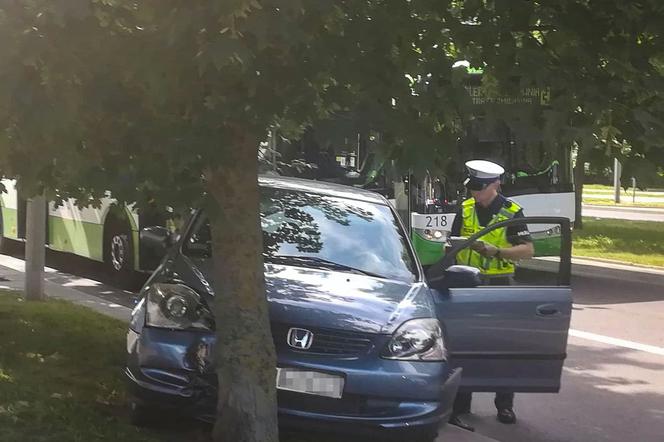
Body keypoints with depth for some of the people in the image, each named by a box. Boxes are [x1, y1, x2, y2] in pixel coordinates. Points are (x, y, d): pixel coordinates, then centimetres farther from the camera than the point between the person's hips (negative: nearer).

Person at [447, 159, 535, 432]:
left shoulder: (511, 213, -6)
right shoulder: (465, 209, 5)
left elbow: (528, 250, -13)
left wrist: (495, 251, -25)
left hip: (498, 286, -3)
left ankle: (505, 405, 12)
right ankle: (460, 404, 15)